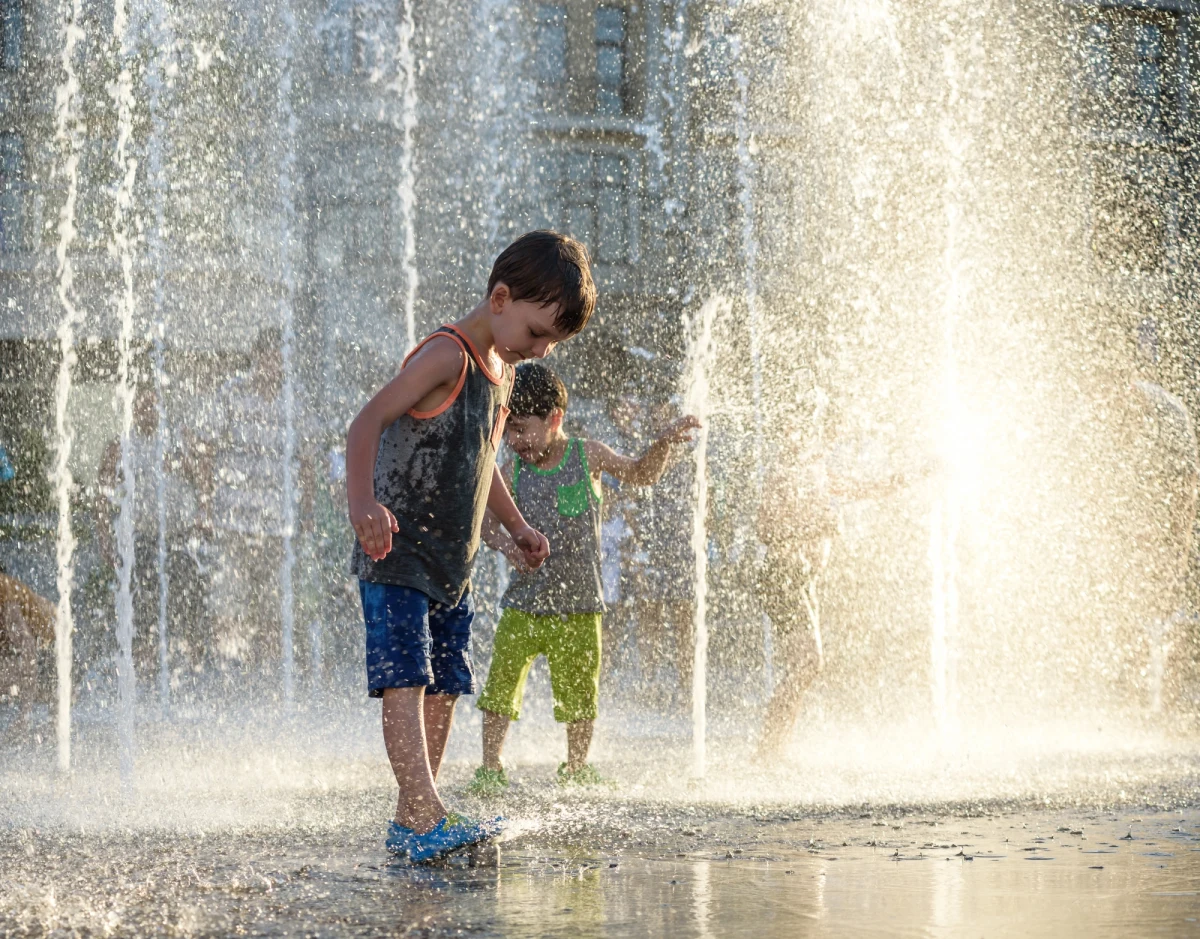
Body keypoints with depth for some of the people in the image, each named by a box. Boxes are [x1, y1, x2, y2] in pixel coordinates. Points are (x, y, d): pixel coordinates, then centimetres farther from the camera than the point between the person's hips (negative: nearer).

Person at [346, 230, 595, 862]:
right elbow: (367, 423, -28)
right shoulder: (446, 356, -15)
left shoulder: (501, 369, 14)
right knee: (405, 680, -17)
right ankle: (427, 818, -28)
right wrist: (362, 502, -42)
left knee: (443, 688, 8)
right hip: (397, 556, -9)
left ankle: (409, 823, 14)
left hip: (450, 566, 9)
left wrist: (516, 526, 30)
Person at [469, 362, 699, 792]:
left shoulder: (587, 456, -2)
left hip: (579, 605, 0)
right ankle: (490, 769, 6)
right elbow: (489, 522, 5)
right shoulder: (511, 470, -1)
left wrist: (663, 443, -8)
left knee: (579, 693, 8)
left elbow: (641, 474, 10)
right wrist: (505, 543, -17)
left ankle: (577, 767, 27)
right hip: (524, 603, 0)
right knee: (501, 685, -5)